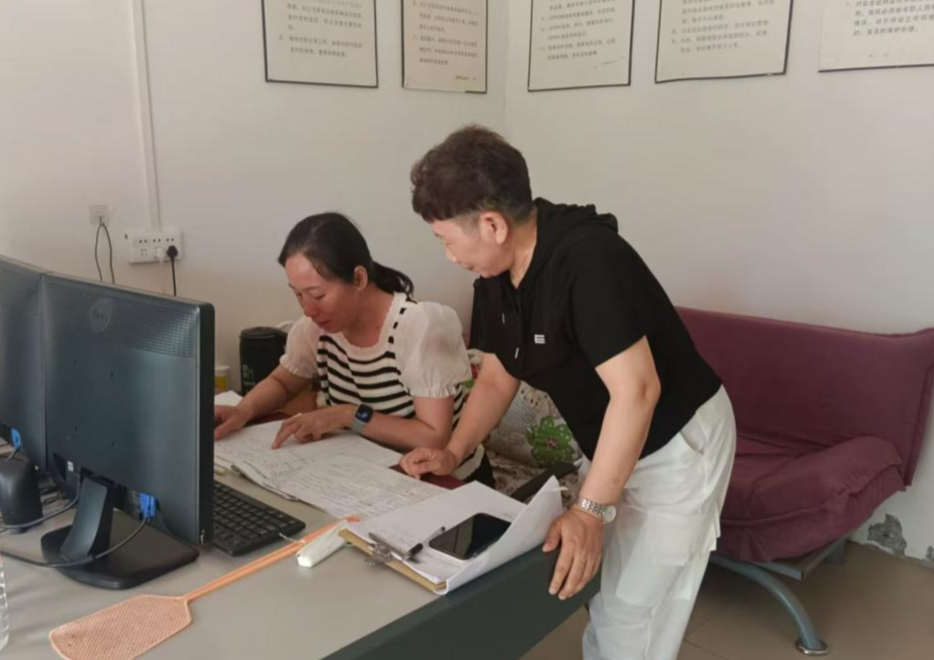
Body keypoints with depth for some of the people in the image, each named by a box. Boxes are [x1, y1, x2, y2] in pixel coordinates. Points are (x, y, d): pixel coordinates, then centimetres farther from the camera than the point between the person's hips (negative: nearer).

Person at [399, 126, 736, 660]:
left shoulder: (587, 260, -30)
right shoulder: (496, 277, -3)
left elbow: (636, 390, -32)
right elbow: (498, 378, 6)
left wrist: (590, 510, -30)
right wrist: (454, 453, -6)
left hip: (678, 444, -8)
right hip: (613, 448, 8)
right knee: (605, 603, 19)